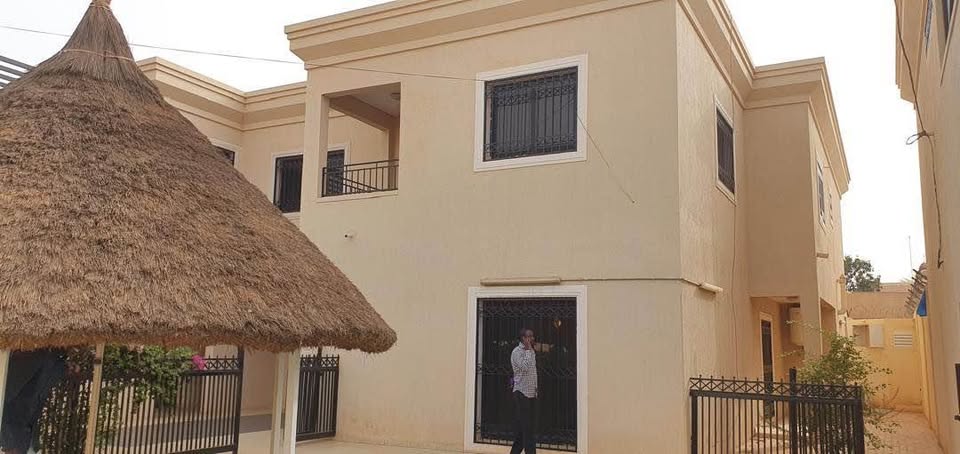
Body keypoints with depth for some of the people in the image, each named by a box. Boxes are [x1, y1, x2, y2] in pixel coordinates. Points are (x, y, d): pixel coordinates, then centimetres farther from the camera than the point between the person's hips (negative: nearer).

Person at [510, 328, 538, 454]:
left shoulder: (531, 351, 14)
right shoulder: (517, 352, -11)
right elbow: (525, 367, -26)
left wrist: (536, 389, 17)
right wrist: (528, 350, -18)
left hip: (531, 393, 8)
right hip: (522, 393, -8)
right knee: (526, 426, -6)